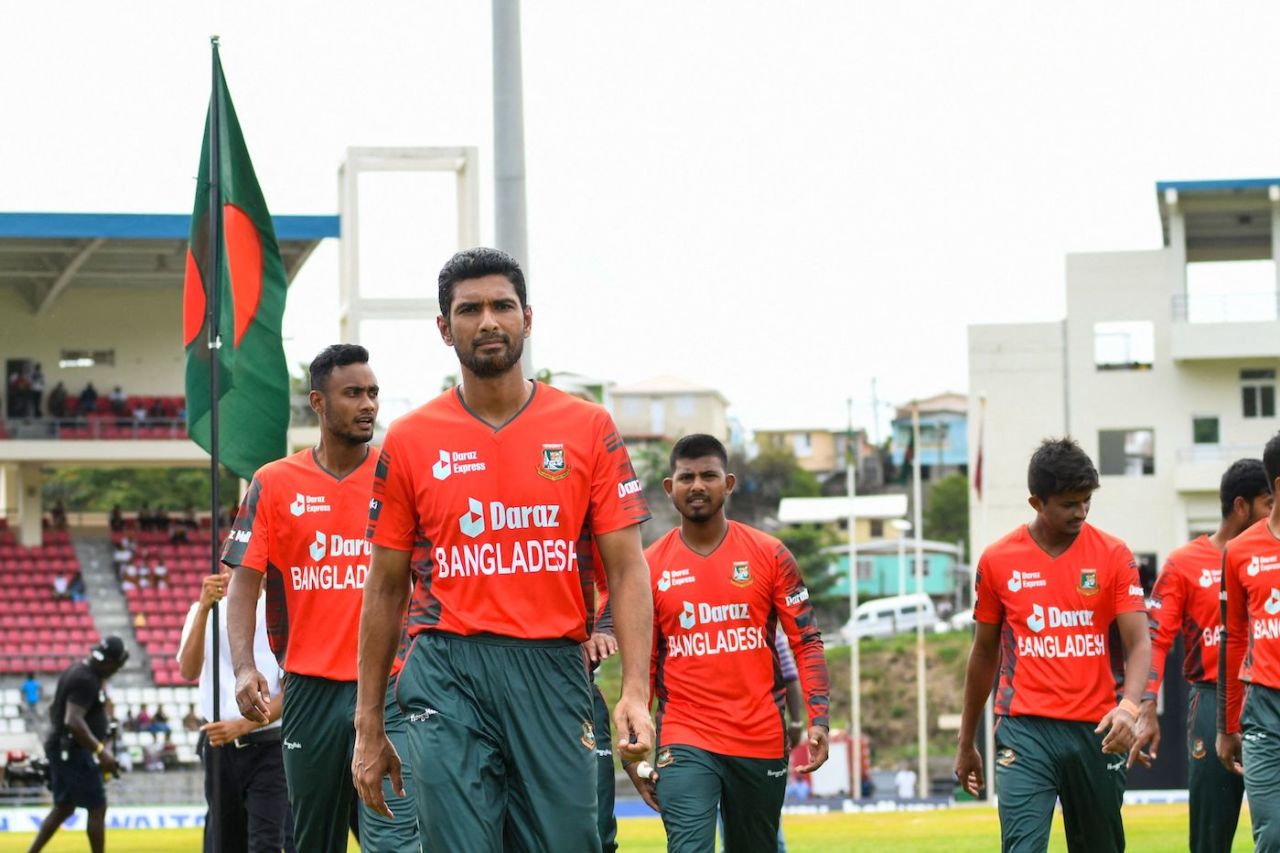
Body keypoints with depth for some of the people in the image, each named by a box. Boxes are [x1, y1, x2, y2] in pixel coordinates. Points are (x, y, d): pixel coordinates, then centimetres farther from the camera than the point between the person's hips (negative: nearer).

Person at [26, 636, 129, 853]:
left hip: (60, 748, 10)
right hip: (74, 751, -10)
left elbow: (53, 708, 24)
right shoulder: (86, 681, -20)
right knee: (97, 808, -4)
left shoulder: (76, 671, 13)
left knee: (64, 807, 16)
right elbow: (73, 721, -30)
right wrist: (100, 749, -31)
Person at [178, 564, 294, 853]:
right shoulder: (205, 612, 7)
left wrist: (243, 726, -19)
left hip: (269, 747, -4)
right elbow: (189, 672, -9)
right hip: (218, 746, 4)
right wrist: (204, 607, -19)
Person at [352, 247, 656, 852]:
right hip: (447, 677, 0)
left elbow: (626, 570, 4)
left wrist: (635, 692, -9)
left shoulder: (588, 429, 6)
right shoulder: (410, 441, 7)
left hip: (553, 673, 1)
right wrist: (369, 727, 9)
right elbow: (385, 590, 12)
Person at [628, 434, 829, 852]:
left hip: (761, 740, 1)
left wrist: (818, 720, -9)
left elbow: (807, 642, 3)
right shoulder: (651, 567, 3)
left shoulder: (769, 554, 3)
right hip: (685, 742, -1)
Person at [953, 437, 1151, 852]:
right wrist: (966, 743, 17)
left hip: (1096, 729, 1)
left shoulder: (1113, 554, 1)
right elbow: (984, 654, 13)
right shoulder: (997, 560, 3)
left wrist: (1129, 706, -25)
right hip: (1025, 729, -1)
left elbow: (1139, 642, -5)